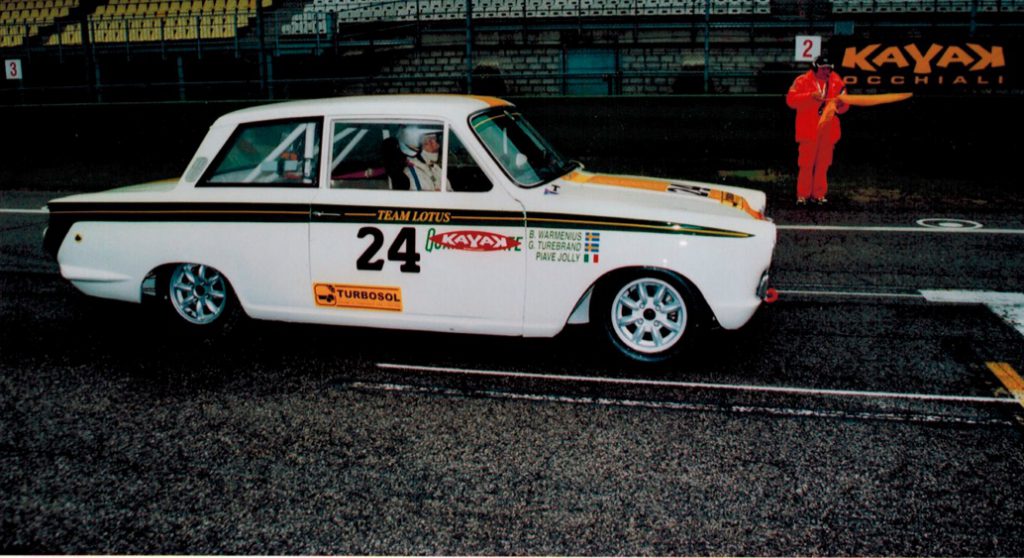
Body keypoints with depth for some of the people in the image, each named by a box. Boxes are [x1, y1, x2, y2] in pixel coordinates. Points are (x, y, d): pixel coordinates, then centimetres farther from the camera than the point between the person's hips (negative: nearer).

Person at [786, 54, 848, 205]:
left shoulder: (837, 83, 9)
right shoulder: (802, 81, -2)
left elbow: (844, 106, 11)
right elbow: (791, 99, -13)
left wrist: (840, 103, -13)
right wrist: (811, 96, -23)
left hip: (828, 130, 4)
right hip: (808, 129, -4)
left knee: (823, 164, 6)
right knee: (806, 163, -4)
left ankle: (818, 194, 13)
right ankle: (803, 194, 3)